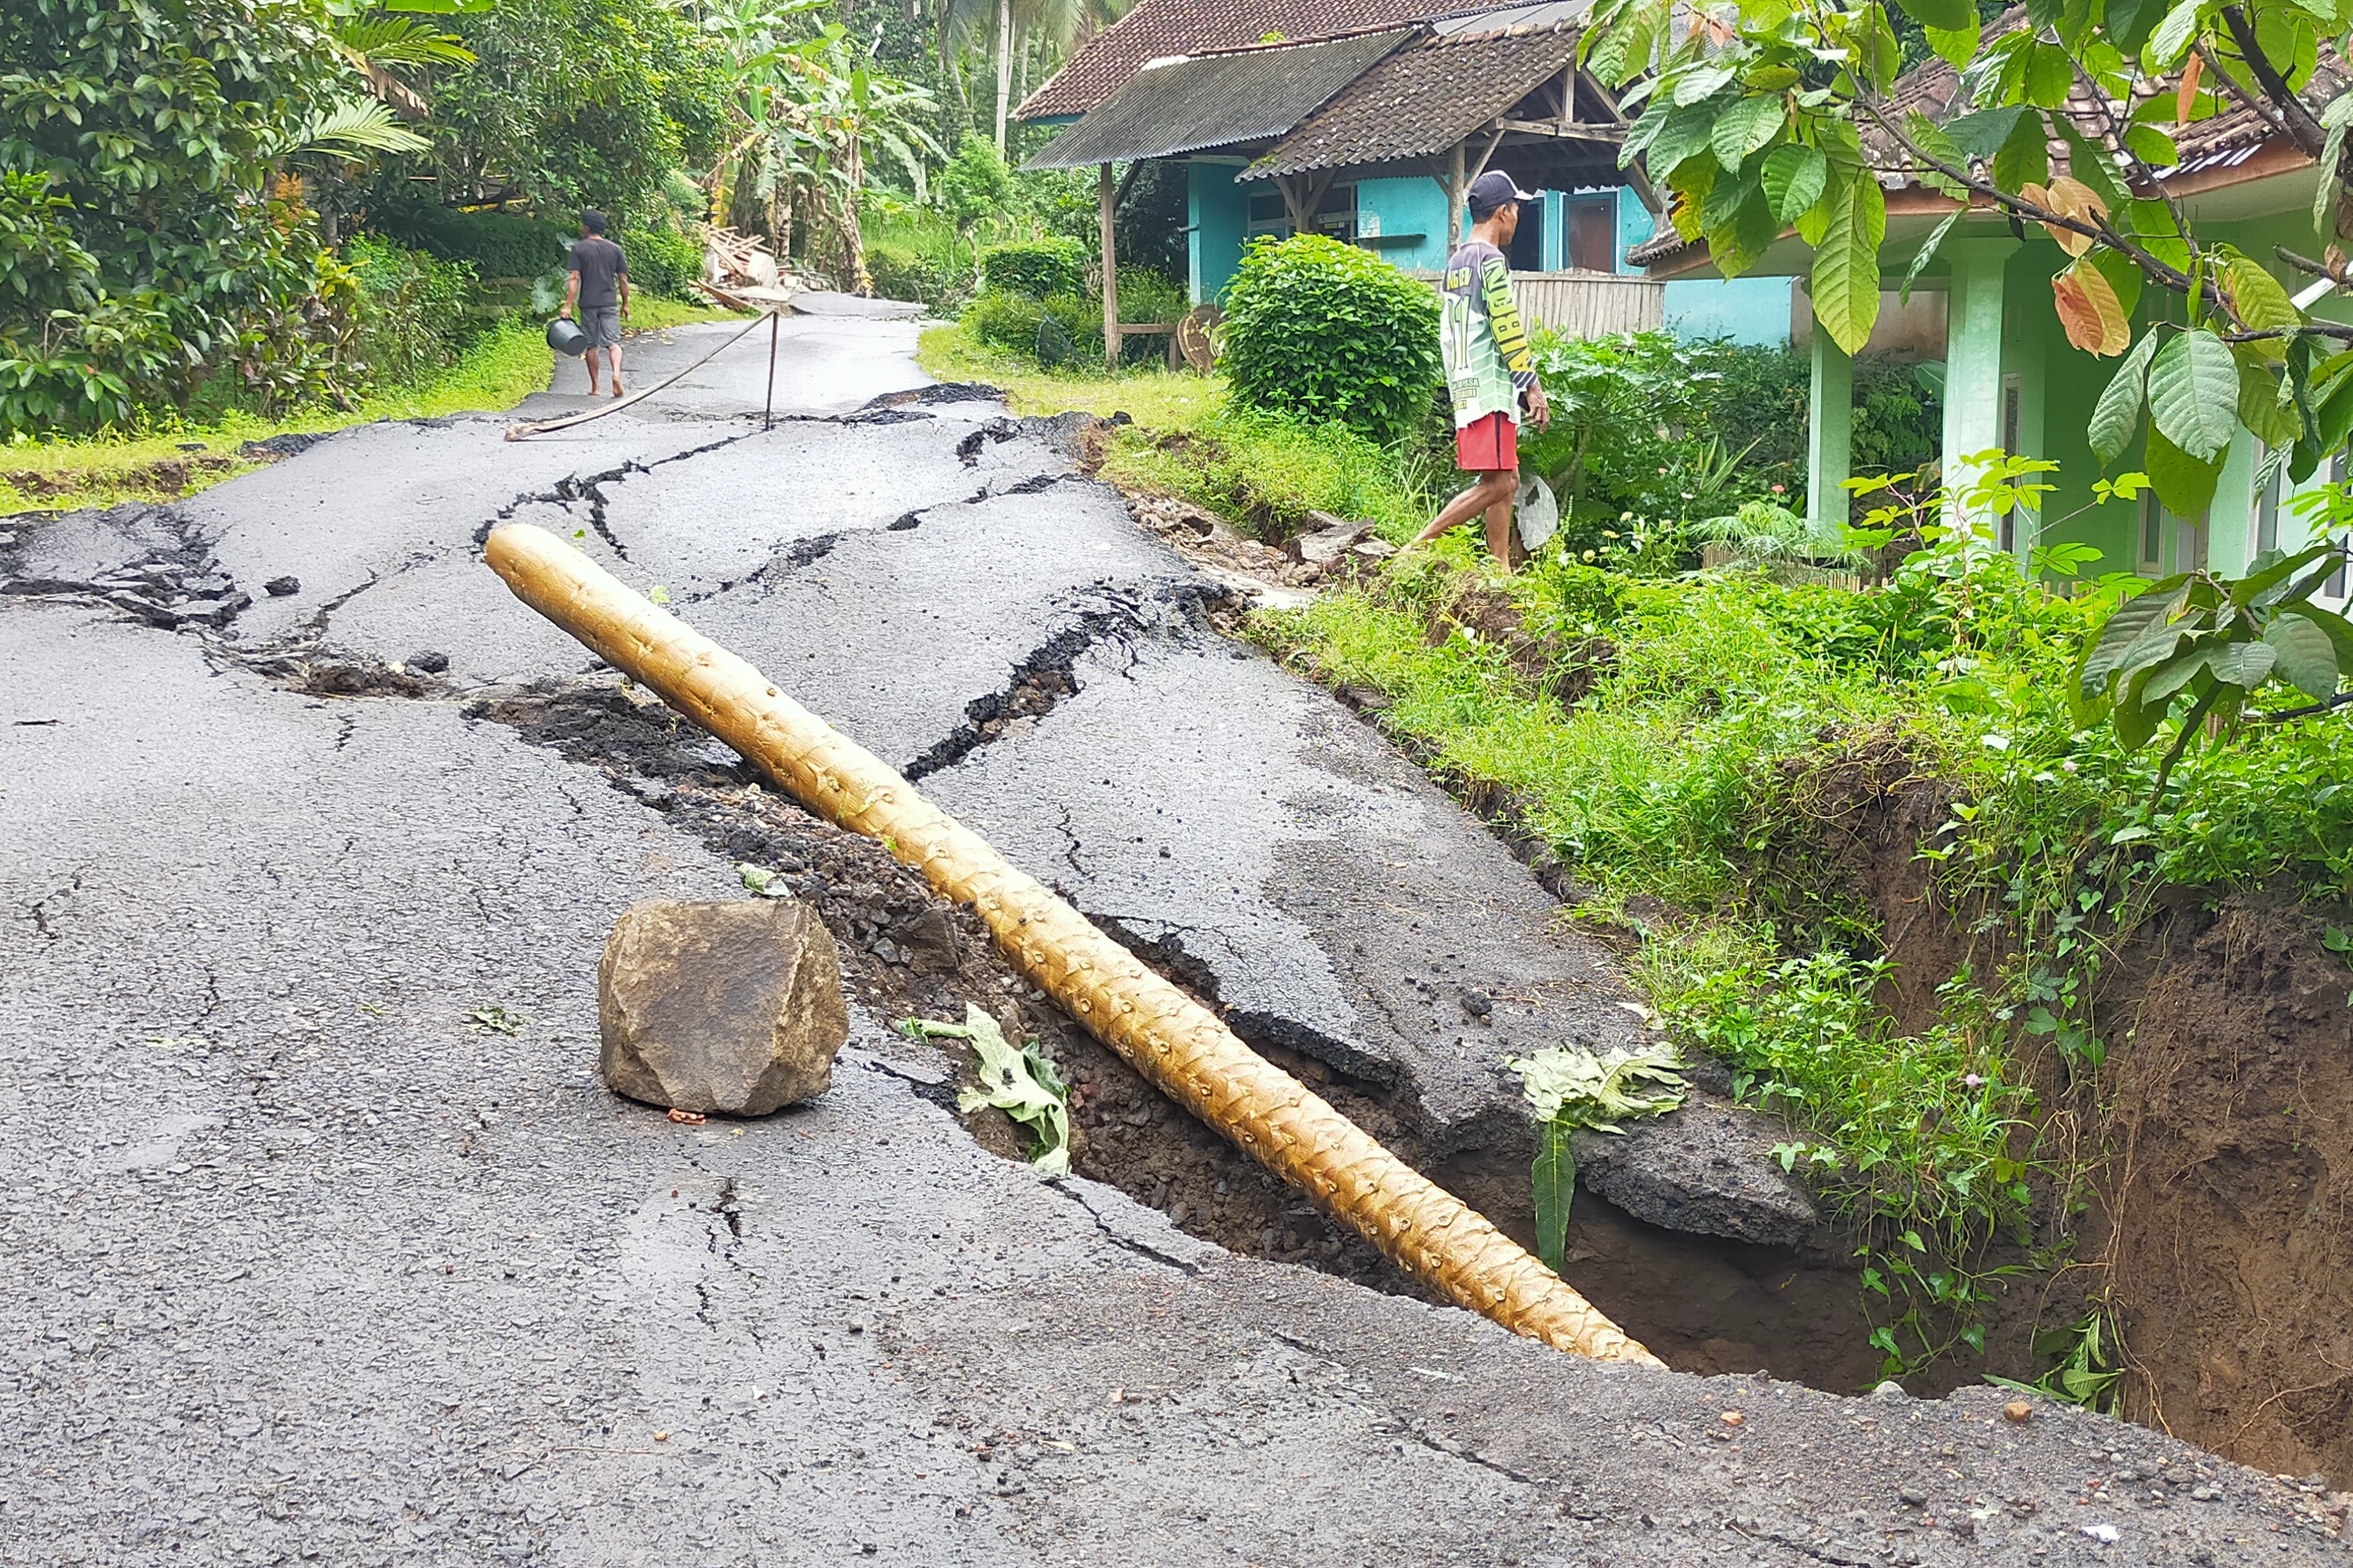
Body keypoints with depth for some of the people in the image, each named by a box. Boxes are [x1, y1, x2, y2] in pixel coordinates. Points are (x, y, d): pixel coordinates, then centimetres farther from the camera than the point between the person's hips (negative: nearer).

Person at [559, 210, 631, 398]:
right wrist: (625, 304, 16)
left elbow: (574, 279, -9)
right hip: (610, 303, 1)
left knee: (592, 346, 8)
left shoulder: (579, 249, -3)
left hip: (589, 304, -1)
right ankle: (616, 374, -28)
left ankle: (594, 387, 13)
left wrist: (568, 305, -10)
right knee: (613, 342, -2)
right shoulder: (615, 249, 5)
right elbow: (623, 279, 6)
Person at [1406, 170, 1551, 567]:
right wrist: (1533, 386, -13)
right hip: (1491, 389, -10)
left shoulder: (1456, 263, 19)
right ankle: (1417, 546, -16)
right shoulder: (1491, 260, -9)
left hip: (1466, 388, 10)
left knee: (1505, 481, 10)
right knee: (1497, 483, -13)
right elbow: (1508, 330, -15)